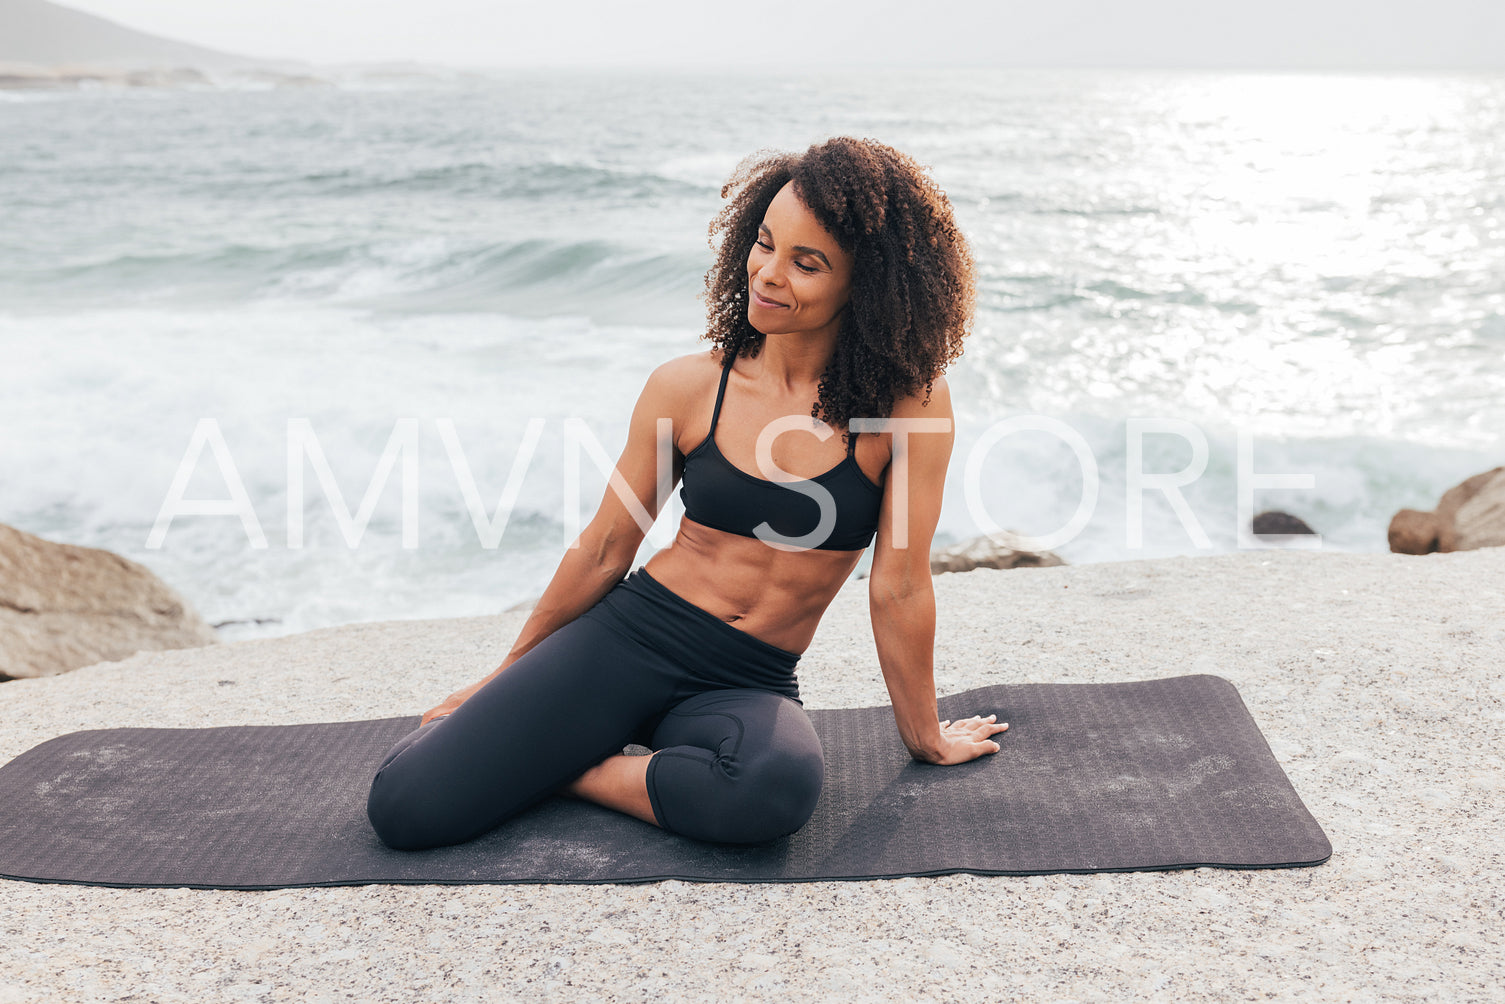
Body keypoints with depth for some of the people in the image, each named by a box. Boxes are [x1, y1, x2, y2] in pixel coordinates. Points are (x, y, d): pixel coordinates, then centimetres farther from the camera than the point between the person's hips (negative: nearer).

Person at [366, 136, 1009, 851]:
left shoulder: (910, 405, -10)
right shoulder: (687, 388, -4)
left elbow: (899, 587, -3)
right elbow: (604, 549, 6)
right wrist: (505, 679, 15)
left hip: (752, 687, 0)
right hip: (627, 639, 1)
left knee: (780, 788, -39)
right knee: (403, 806, -15)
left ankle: (579, 771, -10)